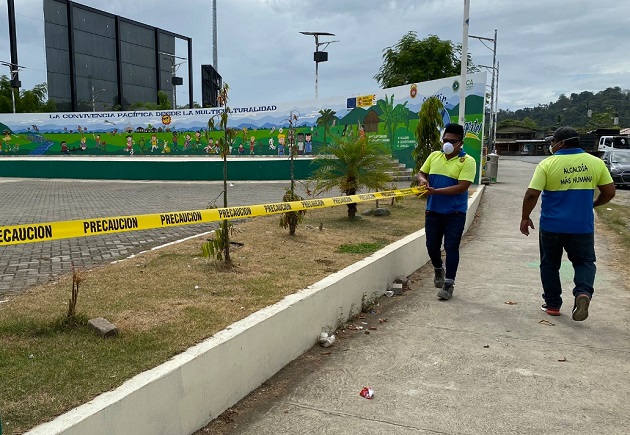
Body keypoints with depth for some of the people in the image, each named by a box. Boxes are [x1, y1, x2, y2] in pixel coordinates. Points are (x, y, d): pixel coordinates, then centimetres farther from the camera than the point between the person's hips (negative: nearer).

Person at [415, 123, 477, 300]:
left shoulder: (467, 161, -9)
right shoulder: (434, 156, 7)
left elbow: (462, 187, -19)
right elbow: (420, 173, 14)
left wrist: (436, 191, -26)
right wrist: (422, 180, -11)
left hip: (455, 213, -4)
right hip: (433, 211, 5)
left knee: (451, 247, -2)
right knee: (432, 245, 13)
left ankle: (449, 283, 8)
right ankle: (438, 269, 42)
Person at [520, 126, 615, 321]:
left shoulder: (547, 164, -10)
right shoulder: (596, 162, 0)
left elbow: (531, 194, -14)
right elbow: (609, 192, 4)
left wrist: (525, 218, -2)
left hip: (551, 226, -2)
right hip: (582, 226, 2)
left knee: (550, 265, 14)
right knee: (584, 262, 15)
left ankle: (552, 304, 20)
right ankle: (583, 291, -11)